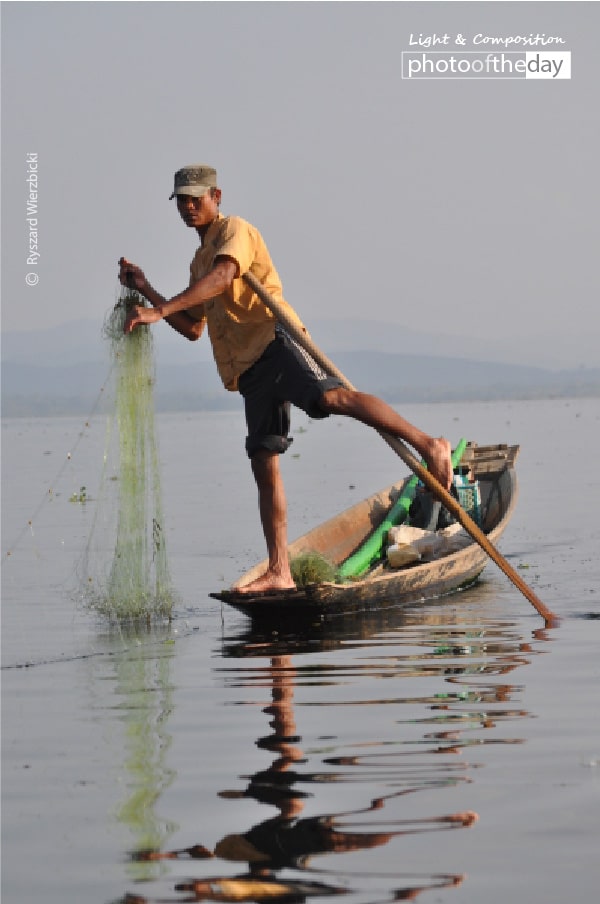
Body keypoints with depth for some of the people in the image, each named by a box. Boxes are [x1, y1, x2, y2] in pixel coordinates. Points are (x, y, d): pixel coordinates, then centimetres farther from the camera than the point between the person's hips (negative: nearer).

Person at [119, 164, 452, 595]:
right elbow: (193, 328, 33)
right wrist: (145, 290, 25)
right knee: (265, 466, 3)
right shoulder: (200, 259, 31)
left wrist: (159, 311, -25)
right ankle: (279, 575, 1)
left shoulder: (234, 230, 4)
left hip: (273, 341, -8)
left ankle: (428, 445, -40)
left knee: (331, 397, -34)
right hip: (249, 370, 8)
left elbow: (222, 277, -18)